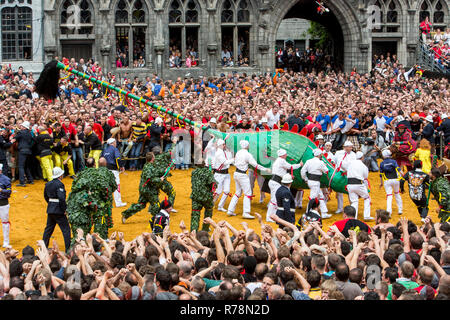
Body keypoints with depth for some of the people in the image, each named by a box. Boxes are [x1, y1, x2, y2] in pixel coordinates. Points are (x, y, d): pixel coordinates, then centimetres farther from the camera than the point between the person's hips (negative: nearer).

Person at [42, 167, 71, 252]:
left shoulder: (48, 184, 8)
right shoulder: (59, 184, -17)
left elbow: (45, 196, 19)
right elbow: (61, 198, -25)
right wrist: (64, 209, -17)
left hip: (50, 209, 8)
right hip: (58, 210, -8)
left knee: (49, 228, 17)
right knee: (66, 229, 0)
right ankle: (68, 249, -1)